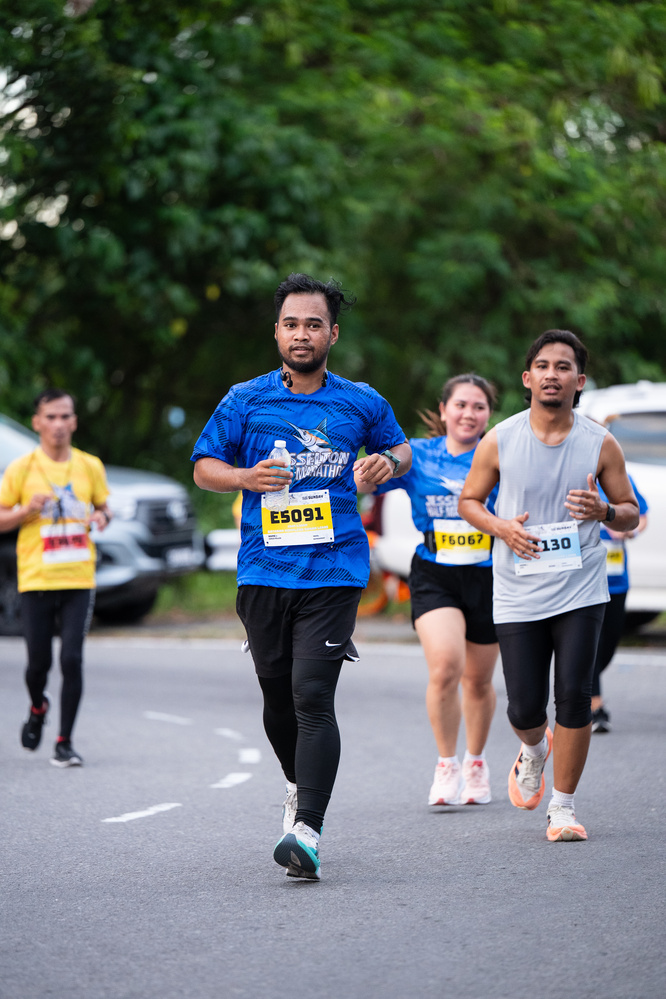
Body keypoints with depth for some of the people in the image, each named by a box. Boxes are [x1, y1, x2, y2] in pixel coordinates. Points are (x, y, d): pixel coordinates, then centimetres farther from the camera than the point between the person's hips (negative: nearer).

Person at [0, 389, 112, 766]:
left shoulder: (90, 466, 5)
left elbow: (103, 506, 19)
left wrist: (102, 517, -4)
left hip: (79, 579, 1)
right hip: (36, 579, -1)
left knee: (72, 658, -10)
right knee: (39, 662, 2)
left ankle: (65, 742, -2)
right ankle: (38, 709, 36)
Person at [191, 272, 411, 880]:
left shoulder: (361, 403, 7)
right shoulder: (246, 401, 6)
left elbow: (400, 447, 24)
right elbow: (204, 466, 11)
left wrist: (390, 462, -1)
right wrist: (246, 477, -10)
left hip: (334, 572, -2)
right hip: (264, 572, 2)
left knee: (313, 697, -15)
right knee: (278, 698, 11)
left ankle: (307, 831, -23)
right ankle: (301, 785, 39)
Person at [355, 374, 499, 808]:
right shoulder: (417, 455, 1)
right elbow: (360, 482, -4)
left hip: (488, 577, 1)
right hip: (434, 577, -1)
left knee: (478, 680, 13)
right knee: (445, 665, -22)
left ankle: (476, 762, 38)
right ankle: (447, 765, -5)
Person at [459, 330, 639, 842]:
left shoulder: (601, 444, -1)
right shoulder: (499, 441, -2)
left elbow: (631, 513, 8)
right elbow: (469, 500, 11)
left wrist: (604, 511, -16)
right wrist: (502, 528, -10)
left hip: (581, 590, 0)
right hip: (518, 595, 0)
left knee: (575, 697, -9)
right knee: (525, 709, 0)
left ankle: (563, 805, 7)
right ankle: (534, 750, 37)